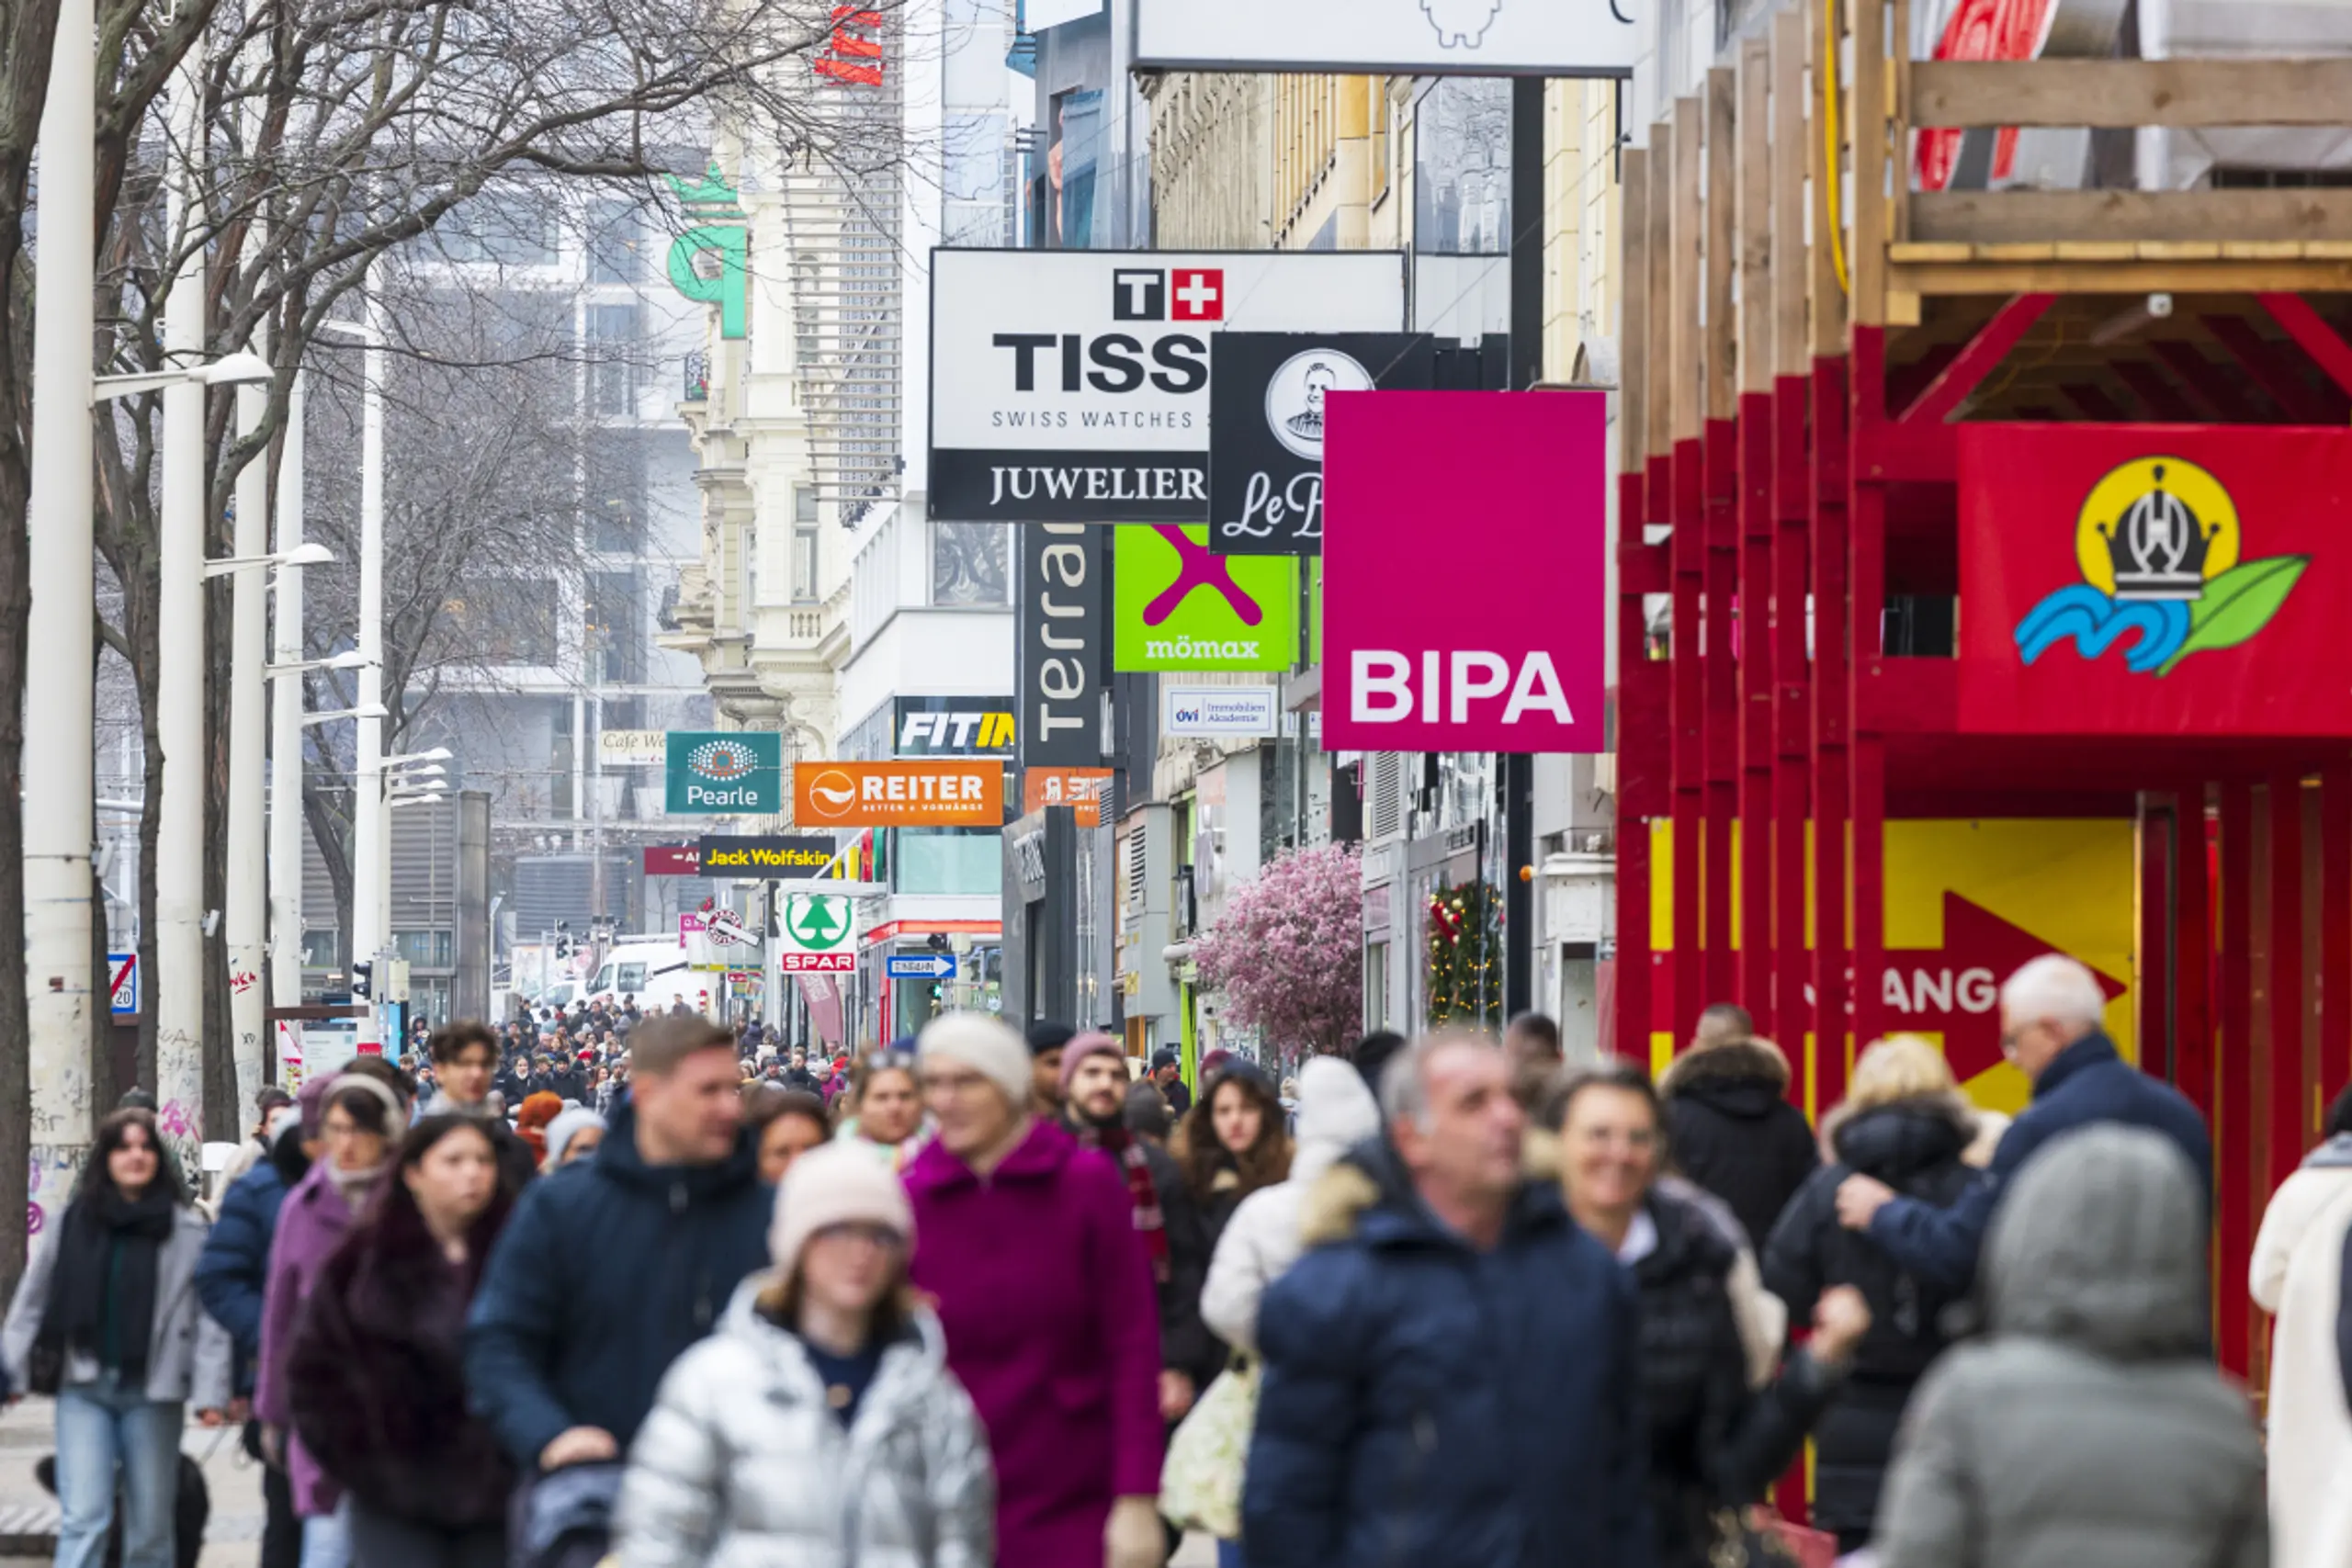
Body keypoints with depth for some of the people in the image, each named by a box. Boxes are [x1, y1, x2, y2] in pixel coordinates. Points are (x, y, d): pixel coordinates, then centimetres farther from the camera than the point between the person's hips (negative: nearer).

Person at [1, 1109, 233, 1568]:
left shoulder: (186, 1231, 2)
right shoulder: (72, 1224, 5)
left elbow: (209, 1317, -3)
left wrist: (211, 1392, -11)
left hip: (153, 1392, 0)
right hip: (83, 1388, 0)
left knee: (151, 1526, 7)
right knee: (83, 1518, -8)